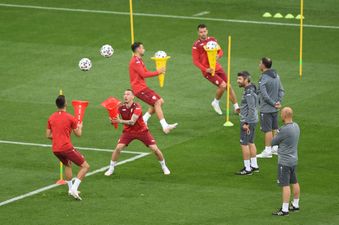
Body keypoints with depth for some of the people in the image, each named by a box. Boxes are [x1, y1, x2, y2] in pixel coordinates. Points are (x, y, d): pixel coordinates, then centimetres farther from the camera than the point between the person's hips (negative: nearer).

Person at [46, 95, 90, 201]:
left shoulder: (51, 118, 6)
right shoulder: (70, 118, -9)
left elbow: (48, 135, 11)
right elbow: (78, 134, -1)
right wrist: (80, 127, 21)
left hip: (55, 149, 7)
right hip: (67, 147, -7)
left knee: (68, 165, 34)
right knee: (85, 166, -1)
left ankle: (70, 189, 35)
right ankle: (74, 188, -15)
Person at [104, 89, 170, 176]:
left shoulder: (137, 107, -24)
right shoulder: (121, 108, -13)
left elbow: (132, 122, -34)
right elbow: (115, 119, -18)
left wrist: (120, 121, -47)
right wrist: (113, 120, -43)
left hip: (142, 131, -2)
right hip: (128, 131, 2)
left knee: (155, 149, -5)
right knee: (118, 148, -16)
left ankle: (164, 167, 19)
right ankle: (111, 169, 1)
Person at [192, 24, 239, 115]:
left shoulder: (212, 40, 5)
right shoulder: (196, 45, -9)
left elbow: (220, 51, 12)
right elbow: (195, 61, -9)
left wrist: (218, 55, -13)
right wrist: (206, 69, -20)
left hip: (217, 67, 5)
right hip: (208, 71, -5)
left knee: (229, 86, 6)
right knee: (222, 85, -19)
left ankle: (236, 108, 18)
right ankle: (216, 102, 8)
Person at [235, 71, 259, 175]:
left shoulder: (249, 93, -23)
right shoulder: (250, 89, 8)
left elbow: (252, 109, -25)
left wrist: (246, 123, -22)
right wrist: (241, 108, 14)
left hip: (247, 122, -10)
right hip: (253, 120, 10)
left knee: (244, 144, -3)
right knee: (251, 142, 17)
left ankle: (247, 169, 1)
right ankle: (254, 165, 25)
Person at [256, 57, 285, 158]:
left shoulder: (263, 78, -20)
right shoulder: (276, 76, 6)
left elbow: (264, 95, -23)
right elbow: (281, 90, 8)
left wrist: (274, 103, -14)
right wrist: (278, 102, 0)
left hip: (266, 109, -8)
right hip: (275, 109, 8)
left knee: (267, 130, -1)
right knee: (274, 129, 17)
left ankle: (267, 151, 4)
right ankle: (275, 148, 25)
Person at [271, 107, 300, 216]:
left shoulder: (284, 130, -24)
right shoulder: (296, 126, 3)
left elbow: (273, 142, -14)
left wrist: (275, 137, 6)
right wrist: (279, 140, -2)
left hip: (284, 161, -9)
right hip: (294, 159, 9)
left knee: (285, 185, -5)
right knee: (294, 182, 18)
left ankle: (284, 209, -2)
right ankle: (295, 205, 30)